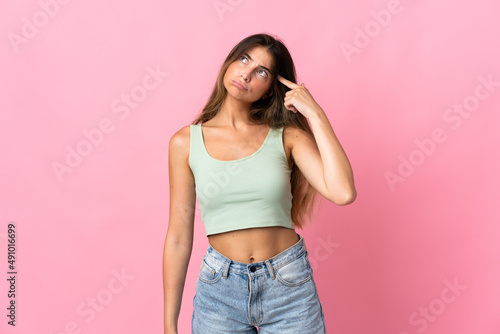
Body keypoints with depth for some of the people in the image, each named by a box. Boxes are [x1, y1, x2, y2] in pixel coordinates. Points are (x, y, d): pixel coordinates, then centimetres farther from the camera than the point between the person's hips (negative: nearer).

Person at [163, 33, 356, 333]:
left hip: (289, 286, 0)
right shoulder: (186, 142, -3)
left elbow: (343, 193, -19)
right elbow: (178, 238, 0)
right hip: (220, 289, 0)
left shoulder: (287, 136, -4)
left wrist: (316, 114, -15)